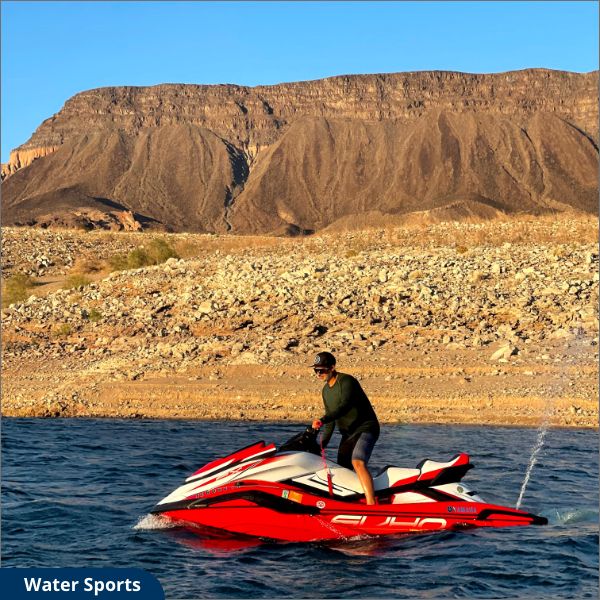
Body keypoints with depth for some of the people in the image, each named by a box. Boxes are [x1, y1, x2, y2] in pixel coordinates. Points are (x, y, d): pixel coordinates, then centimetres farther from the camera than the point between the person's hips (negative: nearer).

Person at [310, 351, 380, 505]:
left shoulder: (346, 381, -15)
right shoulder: (326, 390, 12)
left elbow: (345, 406, -32)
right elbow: (331, 422, 19)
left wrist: (323, 420, -43)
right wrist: (321, 444, 14)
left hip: (365, 428, -10)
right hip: (347, 434, 10)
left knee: (357, 462, -30)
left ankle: (371, 505, -40)